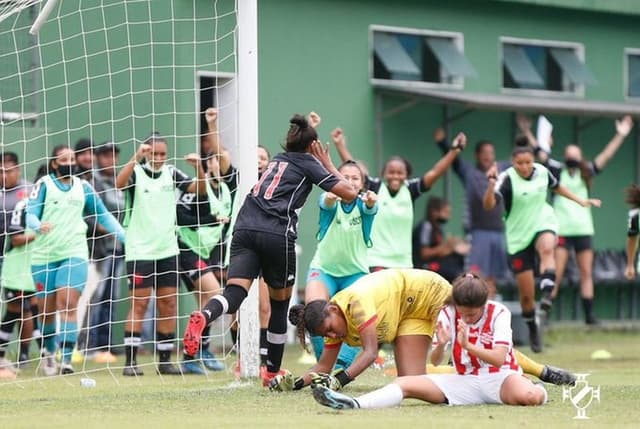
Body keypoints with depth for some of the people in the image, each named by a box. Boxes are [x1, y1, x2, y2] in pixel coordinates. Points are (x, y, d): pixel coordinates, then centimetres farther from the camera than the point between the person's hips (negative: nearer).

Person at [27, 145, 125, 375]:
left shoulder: (83, 187, 10)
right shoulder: (44, 184, 2)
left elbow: (103, 216, 17)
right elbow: (31, 214, -7)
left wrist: (126, 237, 9)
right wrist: (39, 226, -30)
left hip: (74, 254, 1)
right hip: (44, 255, -1)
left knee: (68, 305, -14)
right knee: (47, 310, 7)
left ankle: (66, 360, -19)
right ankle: (49, 351, 33)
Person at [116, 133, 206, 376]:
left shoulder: (171, 173, 7)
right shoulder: (135, 172, -6)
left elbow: (200, 190, 2)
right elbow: (120, 184, -27)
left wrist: (199, 168, -16)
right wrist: (136, 158, -39)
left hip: (168, 250, 5)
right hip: (140, 251, -5)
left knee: (168, 305, 5)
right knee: (139, 304, -7)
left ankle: (165, 361, 11)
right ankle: (130, 362, -5)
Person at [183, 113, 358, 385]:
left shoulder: (277, 160, 30)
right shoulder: (308, 163, 12)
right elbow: (349, 193, 8)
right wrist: (329, 165, 20)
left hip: (244, 229, 4)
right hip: (277, 233, -4)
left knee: (235, 292, -13)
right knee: (280, 301, 14)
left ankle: (203, 317, -47)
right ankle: (273, 371, 21)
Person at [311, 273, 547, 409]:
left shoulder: (499, 313, -9)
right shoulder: (449, 314, 1)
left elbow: (499, 359, -19)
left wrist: (467, 345, -32)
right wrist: (441, 345, -26)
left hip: (500, 377, -3)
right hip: (466, 382, 4)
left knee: (529, 396, -40)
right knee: (406, 383, -16)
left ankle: (538, 389, -3)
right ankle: (354, 404, -34)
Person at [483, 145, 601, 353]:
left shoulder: (542, 172, -4)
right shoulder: (507, 179, -18)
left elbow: (556, 187, 20)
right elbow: (488, 205, -34)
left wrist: (581, 201, 22)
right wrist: (491, 185, -51)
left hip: (543, 224, 2)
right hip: (518, 236, -2)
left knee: (547, 248, -38)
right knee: (526, 295, 1)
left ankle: (547, 293, -51)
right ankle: (533, 329, 25)